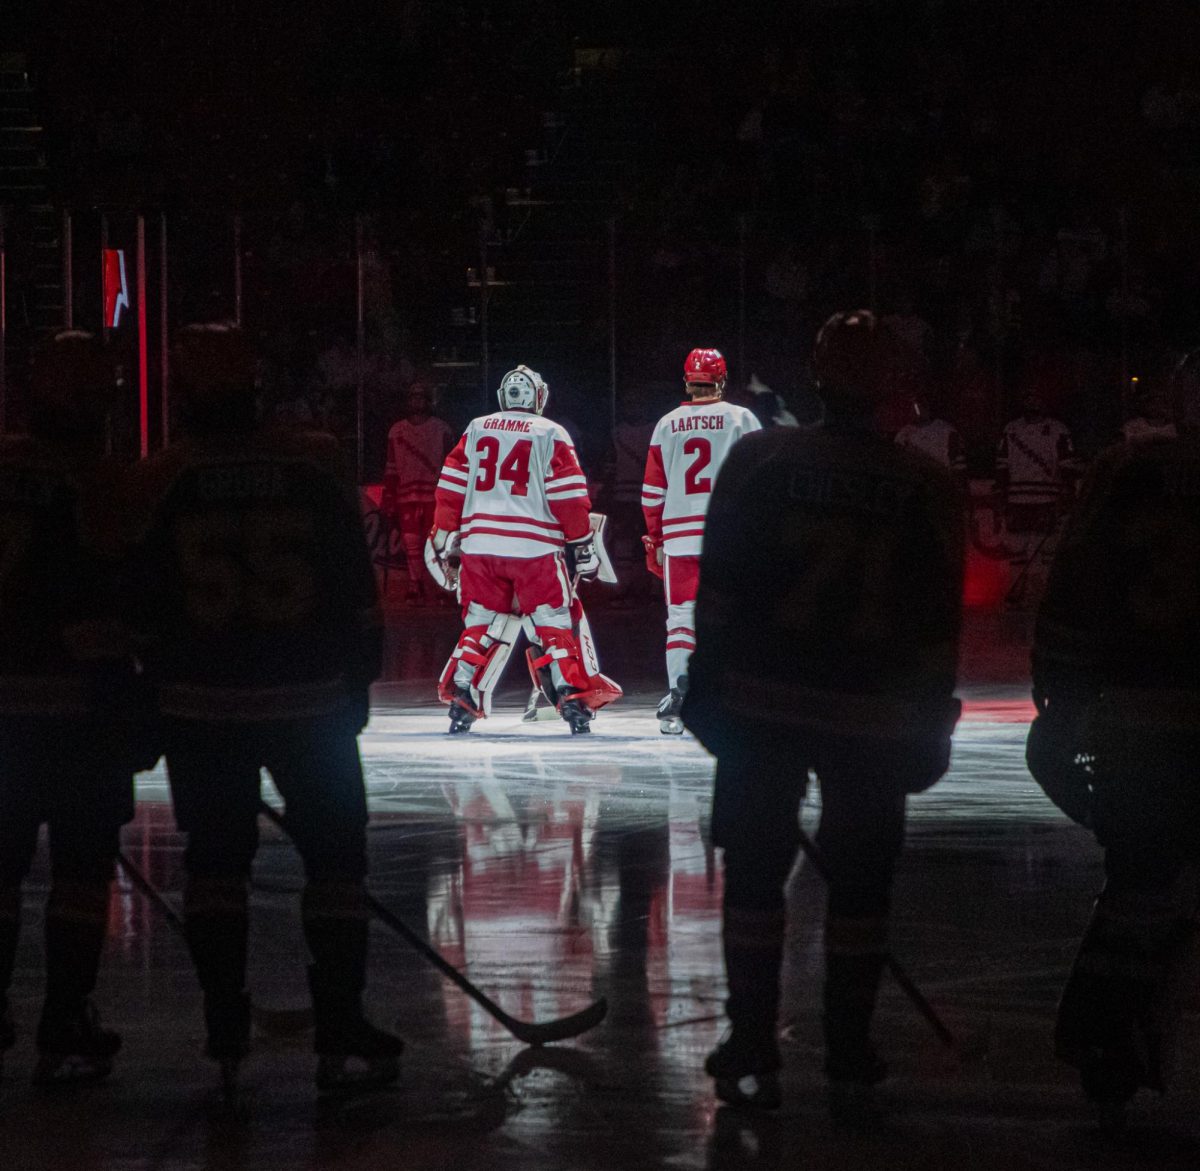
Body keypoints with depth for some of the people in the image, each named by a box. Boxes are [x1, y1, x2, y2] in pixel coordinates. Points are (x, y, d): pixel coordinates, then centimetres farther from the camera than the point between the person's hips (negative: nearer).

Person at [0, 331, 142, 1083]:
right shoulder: (96, 483, -13)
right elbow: (108, 600, -18)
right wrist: (131, 709, -13)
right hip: (79, 702, -6)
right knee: (82, 864, -1)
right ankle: (65, 1034, -2)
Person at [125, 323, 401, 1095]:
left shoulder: (158, 483, -5)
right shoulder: (315, 464, -5)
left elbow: (143, 607, 0)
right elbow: (355, 584, -1)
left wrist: (156, 688, 13)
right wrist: (357, 676, 10)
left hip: (201, 706, 1)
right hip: (309, 698, -1)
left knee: (216, 862, 12)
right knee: (334, 857, 7)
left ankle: (226, 1038, 12)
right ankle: (341, 1038, 3)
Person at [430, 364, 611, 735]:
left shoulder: (476, 430, 11)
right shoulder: (551, 435, 1)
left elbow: (451, 489, 9)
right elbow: (569, 498, -3)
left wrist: (446, 540, 15)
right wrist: (583, 546, 3)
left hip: (479, 546, 3)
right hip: (534, 547, -3)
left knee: (480, 626, 12)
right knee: (554, 625, 4)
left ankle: (460, 703, 4)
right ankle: (574, 704, -5)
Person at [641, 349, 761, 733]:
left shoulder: (667, 425, 9)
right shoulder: (742, 419, 2)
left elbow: (653, 491, 9)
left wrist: (656, 541, 17)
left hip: (679, 537, 2)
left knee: (681, 617, 5)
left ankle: (677, 695, -8)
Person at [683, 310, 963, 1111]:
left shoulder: (760, 460, -5)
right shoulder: (925, 489, -3)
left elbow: (720, 588, -4)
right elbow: (938, 619, 0)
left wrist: (706, 681, 5)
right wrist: (931, 722, 8)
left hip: (763, 703, 0)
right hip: (873, 713, 0)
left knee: (756, 872, 7)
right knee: (862, 880, 12)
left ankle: (752, 1056, 4)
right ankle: (850, 1053, 16)